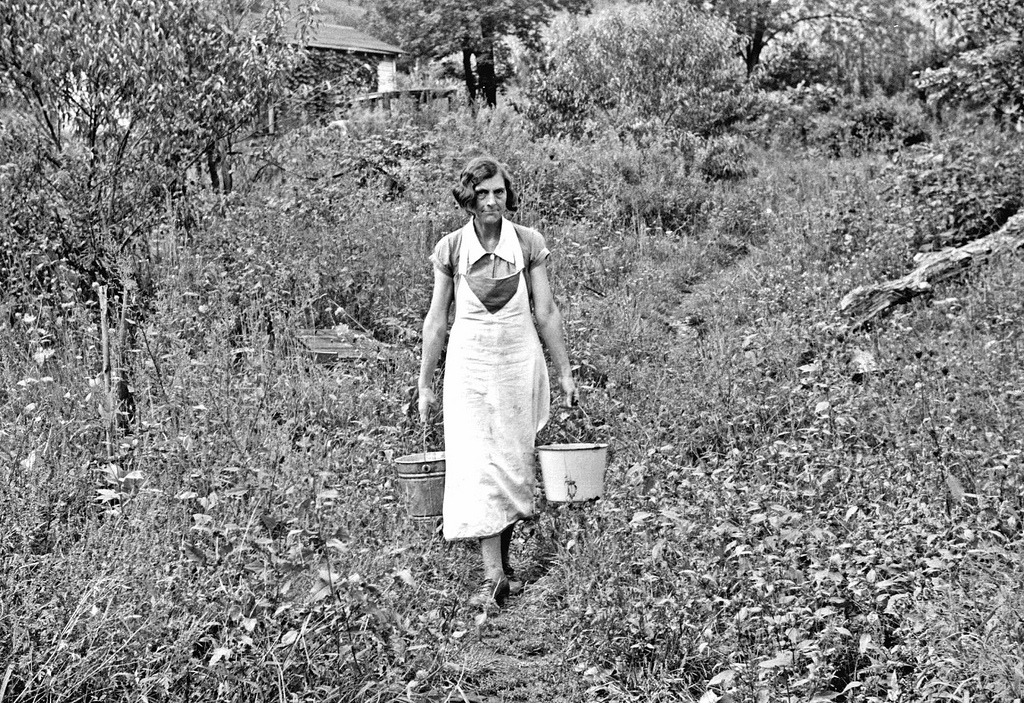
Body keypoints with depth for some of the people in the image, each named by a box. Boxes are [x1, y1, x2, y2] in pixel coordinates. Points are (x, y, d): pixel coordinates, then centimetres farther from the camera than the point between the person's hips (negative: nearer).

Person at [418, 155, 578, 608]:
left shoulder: (529, 243, -1)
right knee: (476, 466, -10)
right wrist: (425, 383, 6)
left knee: (513, 464, 4)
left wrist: (564, 374, 6)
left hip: (519, 362, 1)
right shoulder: (450, 248, -1)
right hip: (469, 364, -1)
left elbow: (546, 312, 4)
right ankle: (494, 575, -10)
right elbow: (436, 319, 4)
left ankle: (502, 558, 22)